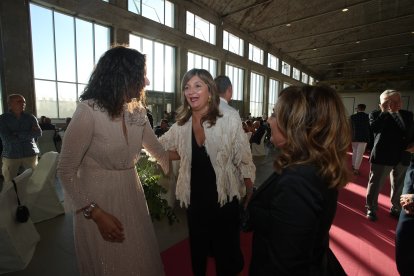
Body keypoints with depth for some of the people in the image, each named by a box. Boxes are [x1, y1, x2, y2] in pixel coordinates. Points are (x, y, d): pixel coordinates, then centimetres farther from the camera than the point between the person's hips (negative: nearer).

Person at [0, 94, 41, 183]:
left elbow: (38, 133, -8)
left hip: (30, 154, 1)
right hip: (11, 156, 0)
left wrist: (18, 134, -11)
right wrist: (28, 134, -8)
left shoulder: (30, 117, 4)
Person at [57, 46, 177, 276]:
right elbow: (66, 172, -14)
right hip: (98, 201, -5)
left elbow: (159, 152, 6)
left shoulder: (137, 112, -2)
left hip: (132, 197, 5)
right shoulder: (88, 111, -20)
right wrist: (96, 213, -16)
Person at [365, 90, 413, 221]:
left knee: (399, 186, 17)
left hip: (402, 157, 4)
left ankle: (396, 208, 36)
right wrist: (384, 111, -18)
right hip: (381, 156, -4)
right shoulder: (376, 114, -4)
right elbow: (374, 127, -24)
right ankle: (371, 209, 21)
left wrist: (396, 112, -12)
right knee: (375, 184, 6)